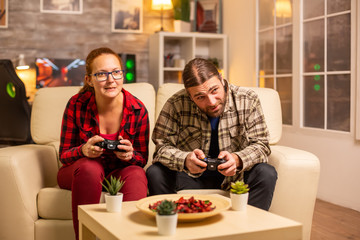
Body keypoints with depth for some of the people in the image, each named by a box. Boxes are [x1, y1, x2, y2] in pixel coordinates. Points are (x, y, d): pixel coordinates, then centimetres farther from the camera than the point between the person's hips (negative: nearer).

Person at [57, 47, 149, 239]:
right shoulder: (77, 105, -12)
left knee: (136, 174, -32)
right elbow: (64, 155, -6)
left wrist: (130, 155, -25)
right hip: (80, 171, 0)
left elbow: (142, 159, 0)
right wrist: (83, 151, -29)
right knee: (90, 167, -35)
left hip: (120, 172, 1)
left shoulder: (138, 110, -11)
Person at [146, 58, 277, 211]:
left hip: (234, 177, 1)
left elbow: (260, 145, -9)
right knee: (155, 174, -25)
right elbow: (162, 146, -13)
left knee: (267, 174, -27)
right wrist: (185, 160, -36)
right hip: (191, 179, 0)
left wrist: (237, 160, -31)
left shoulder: (248, 101, -9)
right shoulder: (176, 105, -13)